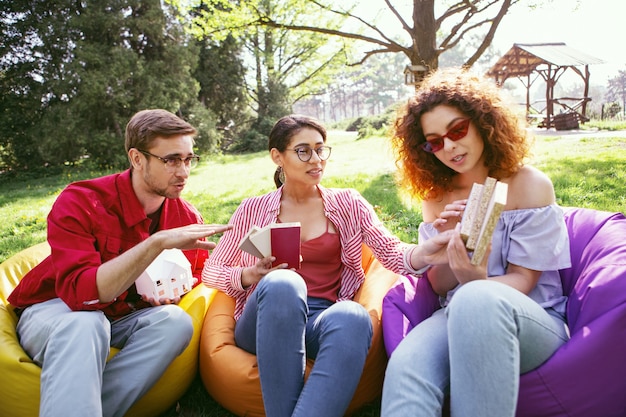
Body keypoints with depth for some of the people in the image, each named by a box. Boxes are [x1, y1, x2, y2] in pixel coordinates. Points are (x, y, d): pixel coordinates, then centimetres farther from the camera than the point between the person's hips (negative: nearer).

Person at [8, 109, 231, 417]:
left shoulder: (187, 218, -8)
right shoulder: (79, 203, -21)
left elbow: (196, 274, 12)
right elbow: (81, 292, -34)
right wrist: (158, 242, -43)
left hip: (124, 317, 4)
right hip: (54, 311, -4)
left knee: (176, 321, -28)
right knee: (84, 325, -38)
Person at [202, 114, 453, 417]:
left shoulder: (347, 204, 12)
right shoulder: (253, 210, 11)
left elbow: (391, 252, -1)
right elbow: (211, 272, 11)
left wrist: (424, 254, -23)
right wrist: (248, 276, -10)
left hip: (326, 320, 0)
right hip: (266, 324, 0)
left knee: (353, 316, -36)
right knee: (282, 283, -35)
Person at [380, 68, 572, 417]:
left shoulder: (530, 185, -4)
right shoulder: (436, 196, 9)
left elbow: (522, 279, -4)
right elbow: (440, 286, 10)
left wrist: (478, 283, -27)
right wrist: (447, 242, -12)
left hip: (535, 320, -1)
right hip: (458, 316, 2)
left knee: (476, 298, -40)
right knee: (405, 369, -35)